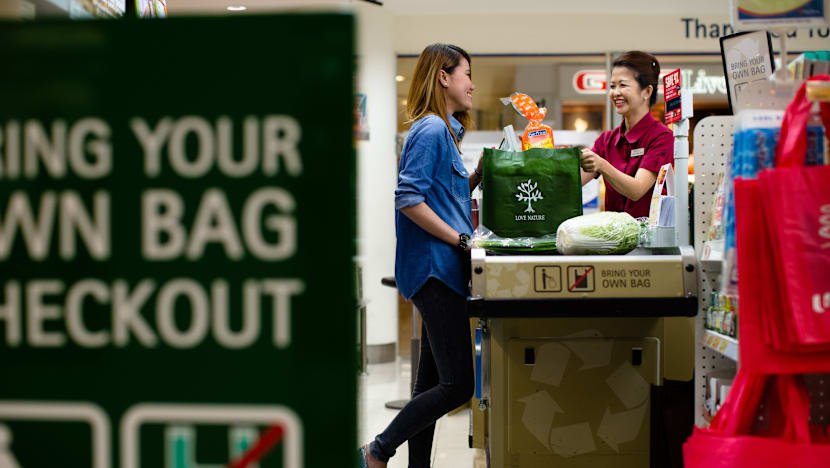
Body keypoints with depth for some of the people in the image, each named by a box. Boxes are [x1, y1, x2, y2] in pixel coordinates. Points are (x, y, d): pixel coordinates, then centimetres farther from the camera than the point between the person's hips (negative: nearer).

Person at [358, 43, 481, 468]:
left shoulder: (444, 130, 18)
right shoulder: (431, 130, -12)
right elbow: (409, 199, -20)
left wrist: (481, 172, 13)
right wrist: (461, 240, -18)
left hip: (441, 271, 11)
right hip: (435, 267, -11)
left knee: (433, 382, 12)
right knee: (457, 384, -9)